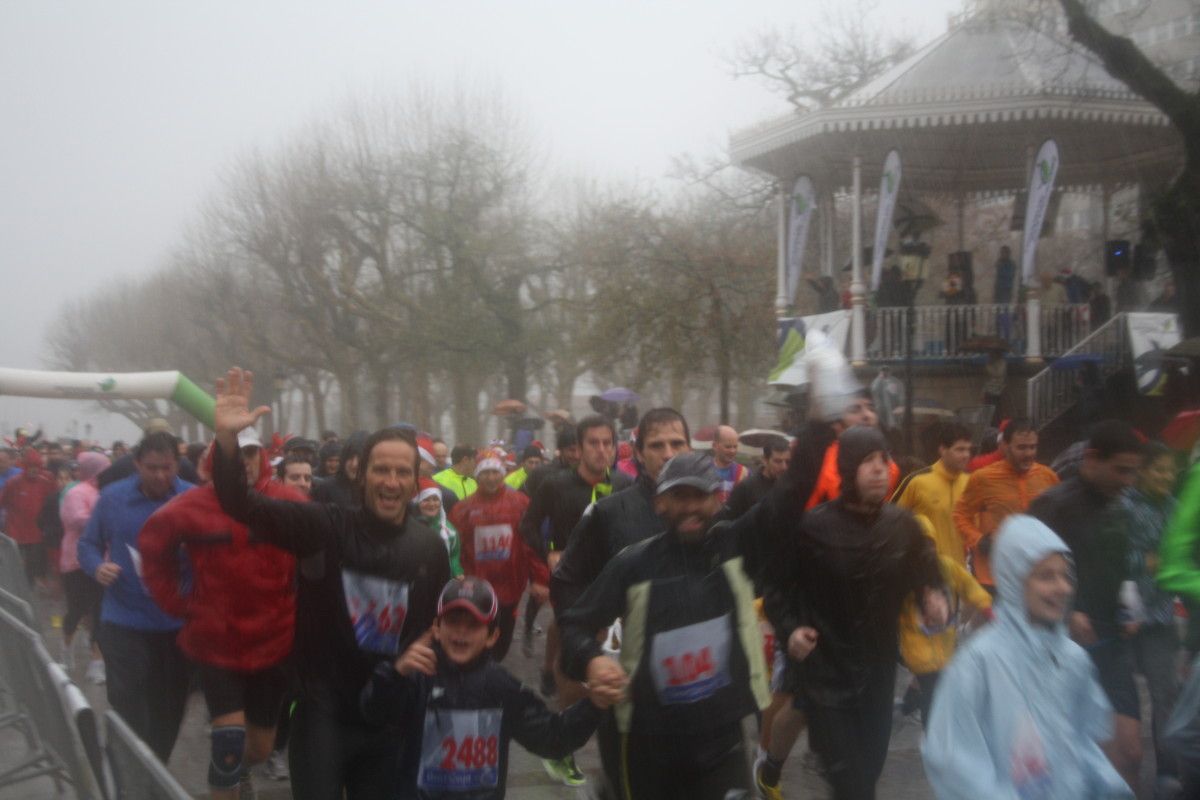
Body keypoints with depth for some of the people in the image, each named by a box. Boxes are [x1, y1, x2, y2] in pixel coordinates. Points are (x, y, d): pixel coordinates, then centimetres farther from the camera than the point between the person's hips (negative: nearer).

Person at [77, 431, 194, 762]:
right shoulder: (111, 498, -2)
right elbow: (88, 545, 9)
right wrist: (98, 567, -12)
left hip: (178, 623, 1)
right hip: (124, 623, -1)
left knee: (169, 710, 14)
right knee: (127, 711, -5)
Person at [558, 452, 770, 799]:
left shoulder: (737, 547, 0)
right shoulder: (634, 562, -4)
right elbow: (575, 623, -1)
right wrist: (591, 659, -20)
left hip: (723, 734, 0)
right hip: (651, 737, 0)